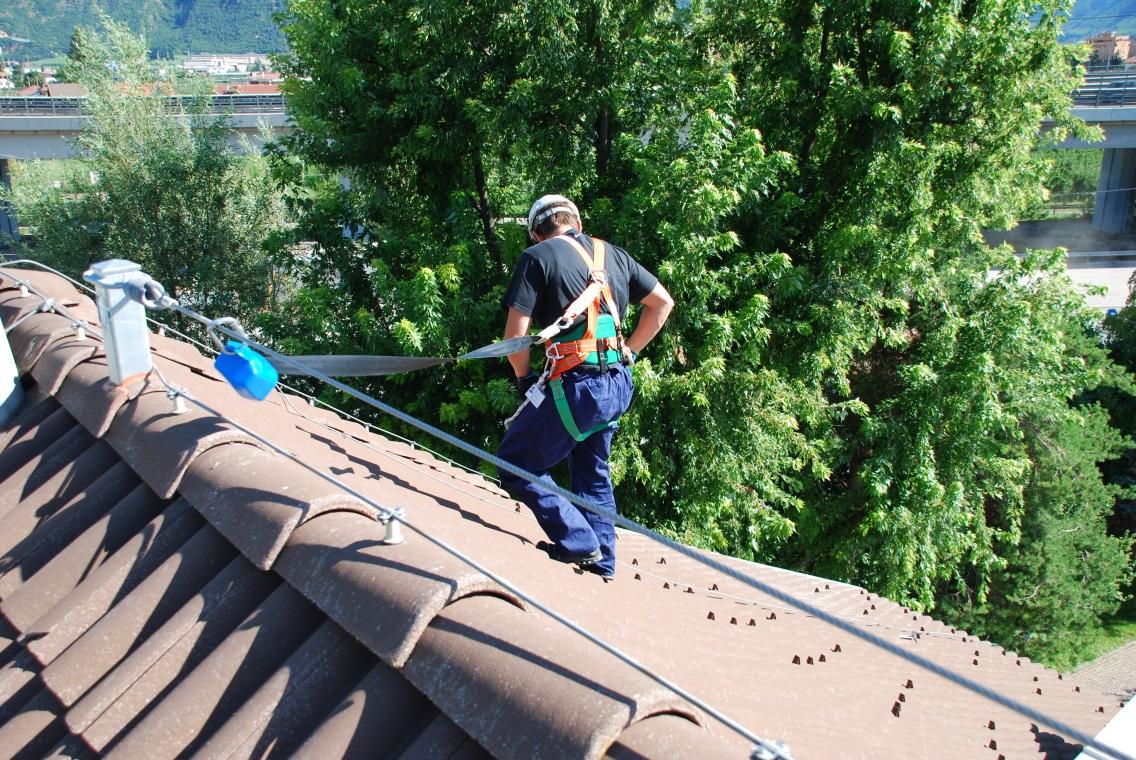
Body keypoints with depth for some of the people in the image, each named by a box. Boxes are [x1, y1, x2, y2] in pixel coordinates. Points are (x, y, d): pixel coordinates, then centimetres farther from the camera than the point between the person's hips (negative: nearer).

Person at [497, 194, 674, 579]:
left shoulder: (537, 256, -2)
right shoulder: (612, 253, 15)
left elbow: (516, 332, -8)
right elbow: (663, 302, 20)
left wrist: (525, 379, 8)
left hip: (576, 385, -7)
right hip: (618, 384, 7)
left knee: (515, 465, 6)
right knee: (593, 473, 24)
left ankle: (579, 542, 3)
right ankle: (601, 561, 31)